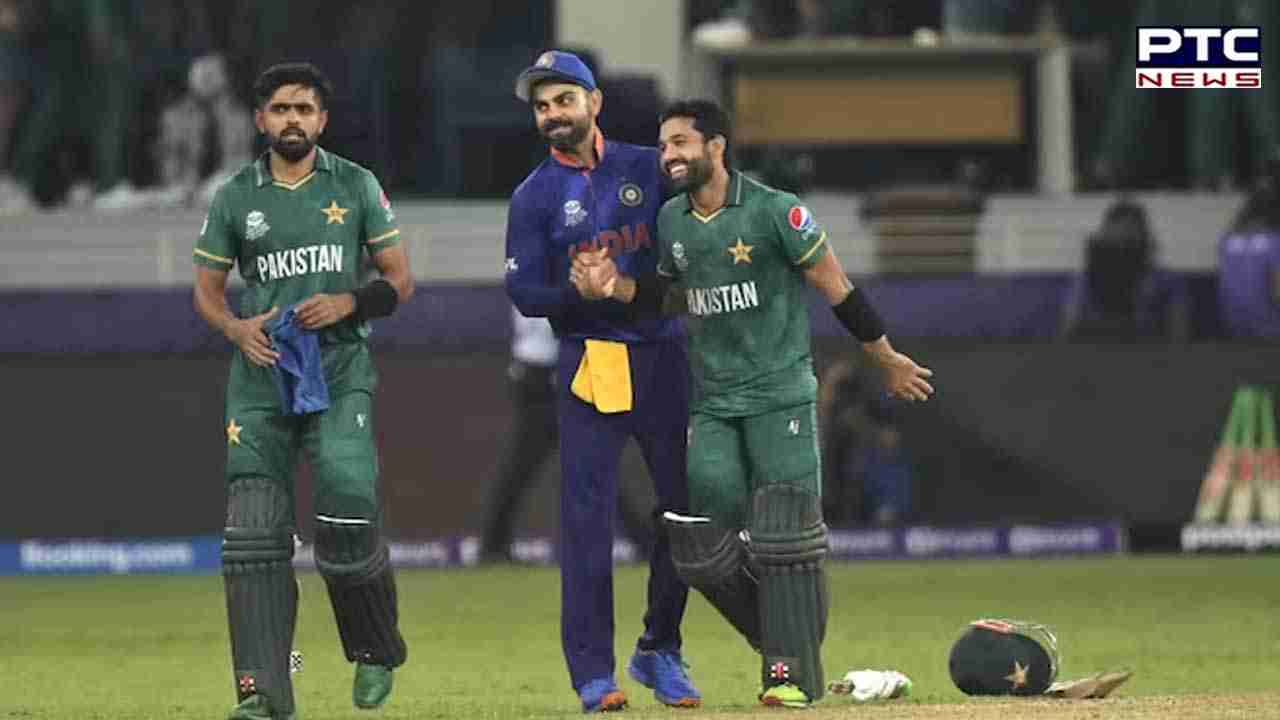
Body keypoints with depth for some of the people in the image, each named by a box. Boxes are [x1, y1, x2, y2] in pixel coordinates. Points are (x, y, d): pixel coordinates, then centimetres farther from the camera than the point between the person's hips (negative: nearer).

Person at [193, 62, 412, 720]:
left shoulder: (355, 187, 6)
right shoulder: (235, 197, 9)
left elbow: (399, 281, 8)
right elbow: (207, 290, 14)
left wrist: (349, 302, -11)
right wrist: (237, 327, -7)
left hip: (339, 375, -2)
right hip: (261, 376, 2)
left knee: (348, 510, -16)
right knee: (254, 532, -8)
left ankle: (375, 652, 10)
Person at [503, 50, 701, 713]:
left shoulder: (648, 168, 7)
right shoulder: (534, 198, 1)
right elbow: (524, 292, -4)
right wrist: (581, 293, -23)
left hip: (660, 353, 3)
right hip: (587, 362, -3)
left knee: (686, 506, 5)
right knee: (587, 516, -8)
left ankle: (659, 651, 21)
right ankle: (593, 674, -5)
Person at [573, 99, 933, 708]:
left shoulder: (774, 212, -11)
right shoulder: (671, 221, 8)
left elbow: (834, 287, -5)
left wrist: (886, 359, 1)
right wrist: (614, 286, 1)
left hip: (780, 397, -6)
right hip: (712, 404, 6)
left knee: (784, 536, -9)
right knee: (705, 545, -3)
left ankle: (793, 674, -2)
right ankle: (782, 635, 18)